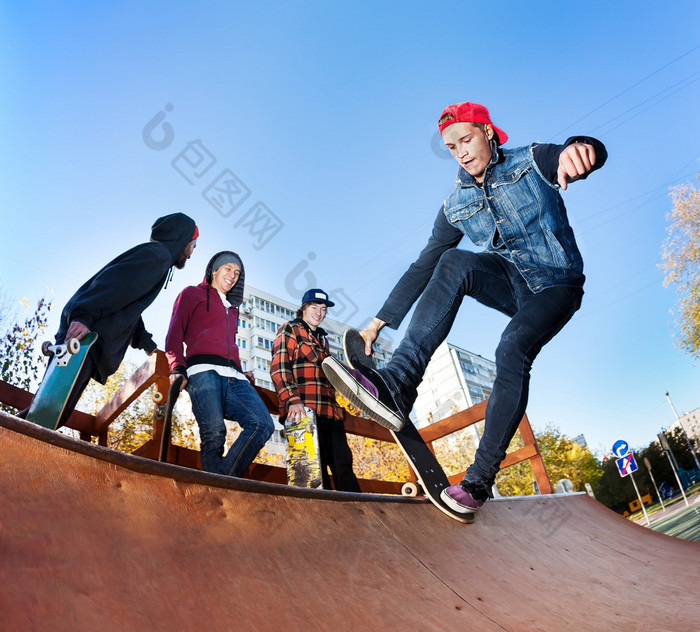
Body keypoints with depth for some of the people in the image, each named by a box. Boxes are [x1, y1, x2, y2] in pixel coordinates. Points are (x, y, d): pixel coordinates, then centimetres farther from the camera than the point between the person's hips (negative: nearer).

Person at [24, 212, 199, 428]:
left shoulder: (158, 257, 29)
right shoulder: (159, 254, -1)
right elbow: (114, 283, -17)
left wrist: (145, 341, 20)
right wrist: (85, 316, -28)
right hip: (83, 330, -10)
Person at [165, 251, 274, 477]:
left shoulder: (231, 308, 36)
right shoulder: (192, 294, 18)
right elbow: (175, 334, 6)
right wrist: (177, 368, -10)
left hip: (233, 376, 6)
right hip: (204, 371, -5)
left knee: (263, 424, -19)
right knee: (214, 435, -22)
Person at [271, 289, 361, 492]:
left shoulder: (322, 339, 29)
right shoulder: (289, 330, 7)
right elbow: (279, 367, -7)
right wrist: (293, 400, -21)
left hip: (330, 413, 7)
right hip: (305, 411, -7)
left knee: (343, 464, 0)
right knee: (316, 468, -9)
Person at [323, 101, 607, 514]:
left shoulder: (531, 162, -2)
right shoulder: (456, 207, 6)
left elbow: (594, 154, -22)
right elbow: (424, 265, 3)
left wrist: (578, 148, -50)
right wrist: (381, 321, -3)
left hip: (555, 285, -2)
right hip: (511, 283, 3)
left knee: (513, 349, -32)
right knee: (454, 262, -28)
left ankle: (481, 477, -21)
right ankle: (396, 385, -42)